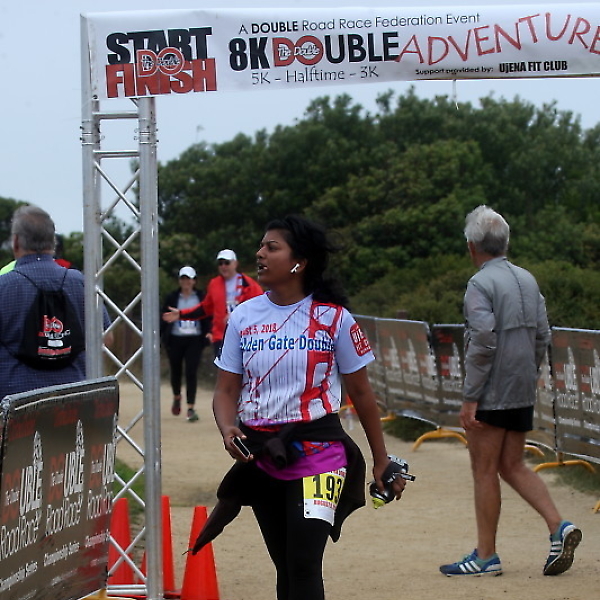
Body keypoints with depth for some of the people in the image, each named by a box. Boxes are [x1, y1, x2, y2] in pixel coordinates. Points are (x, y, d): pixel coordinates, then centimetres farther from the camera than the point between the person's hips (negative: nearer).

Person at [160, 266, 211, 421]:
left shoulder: (201, 297, 4)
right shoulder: (172, 298, 4)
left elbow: (207, 318, 4)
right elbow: (163, 319, 5)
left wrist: (208, 334, -10)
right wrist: (158, 335, -4)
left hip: (194, 340, -1)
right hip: (175, 340, 1)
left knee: (191, 372, -10)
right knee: (176, 371, 13)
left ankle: (191, 407, -9)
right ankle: (177, 397, 42)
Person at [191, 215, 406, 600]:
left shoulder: (333, 318, -5)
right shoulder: (243, 317, 4)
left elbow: (361, 392, 2)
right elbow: (226, 391, 5)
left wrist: (381, 461, 5)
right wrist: (228, 430, -17)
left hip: (316, 452, -4)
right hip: (261, 454, 4)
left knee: (303, 565, -16)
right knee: (287, 568, 12)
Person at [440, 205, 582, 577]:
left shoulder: (481, 284, -13)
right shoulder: (528, 280, 10)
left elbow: (482, 342, -20)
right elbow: (543, 337, 12)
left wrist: (470, 398, -16)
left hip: (492, 393, -7)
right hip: (523, 393, 7)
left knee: (485, 472, 1)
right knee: (513, 467, 15)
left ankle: (486, 556, 5)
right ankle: (558, 526, -1)